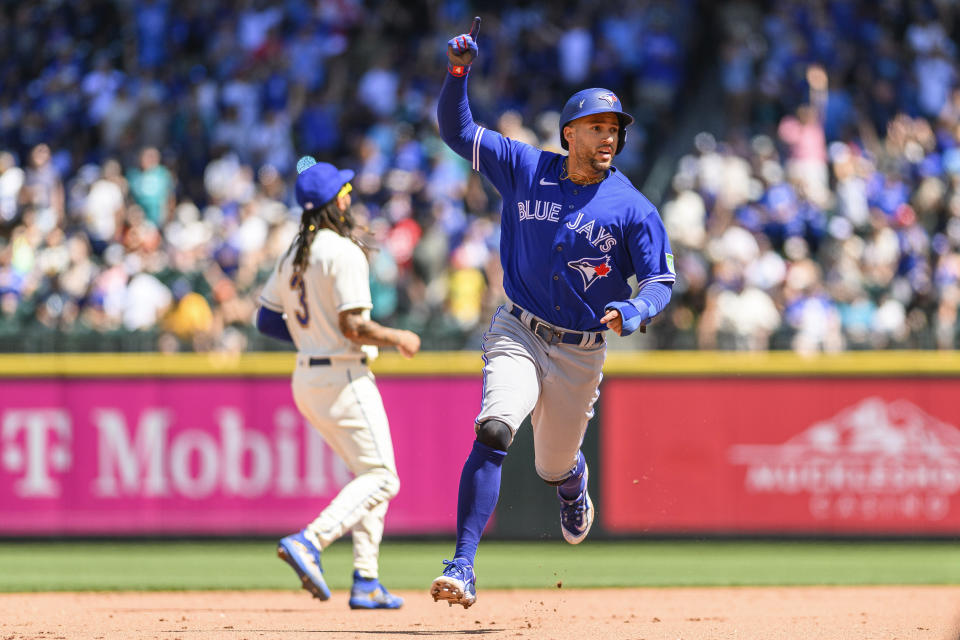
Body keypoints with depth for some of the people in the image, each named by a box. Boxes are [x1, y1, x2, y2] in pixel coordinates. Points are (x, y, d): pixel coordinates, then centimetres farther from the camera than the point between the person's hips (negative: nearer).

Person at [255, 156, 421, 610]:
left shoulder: (294, 254, 10)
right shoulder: (343, 253, -16)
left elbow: (266, 319, 14)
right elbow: (354, 327, -22)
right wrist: (399, 338, -7)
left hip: (306, 379, 9)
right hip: (343, 377, -9)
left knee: (371, 475, 16)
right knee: (381, 478, -5)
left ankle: (366, 582, 10)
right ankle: (310, 542, -22)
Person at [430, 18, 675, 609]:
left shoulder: (634, 209, -6)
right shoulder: (525, 170, -1)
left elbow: (661, 282, -7)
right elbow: (457, 129, 2)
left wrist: (632, 311, -29)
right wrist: (459, 71, -16)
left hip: (581, 353, 1)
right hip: (519, 334, -1)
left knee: (553, 467, 13)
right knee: (495, 431, -26)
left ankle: (574, 488, 56)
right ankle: (463, 567, -30)